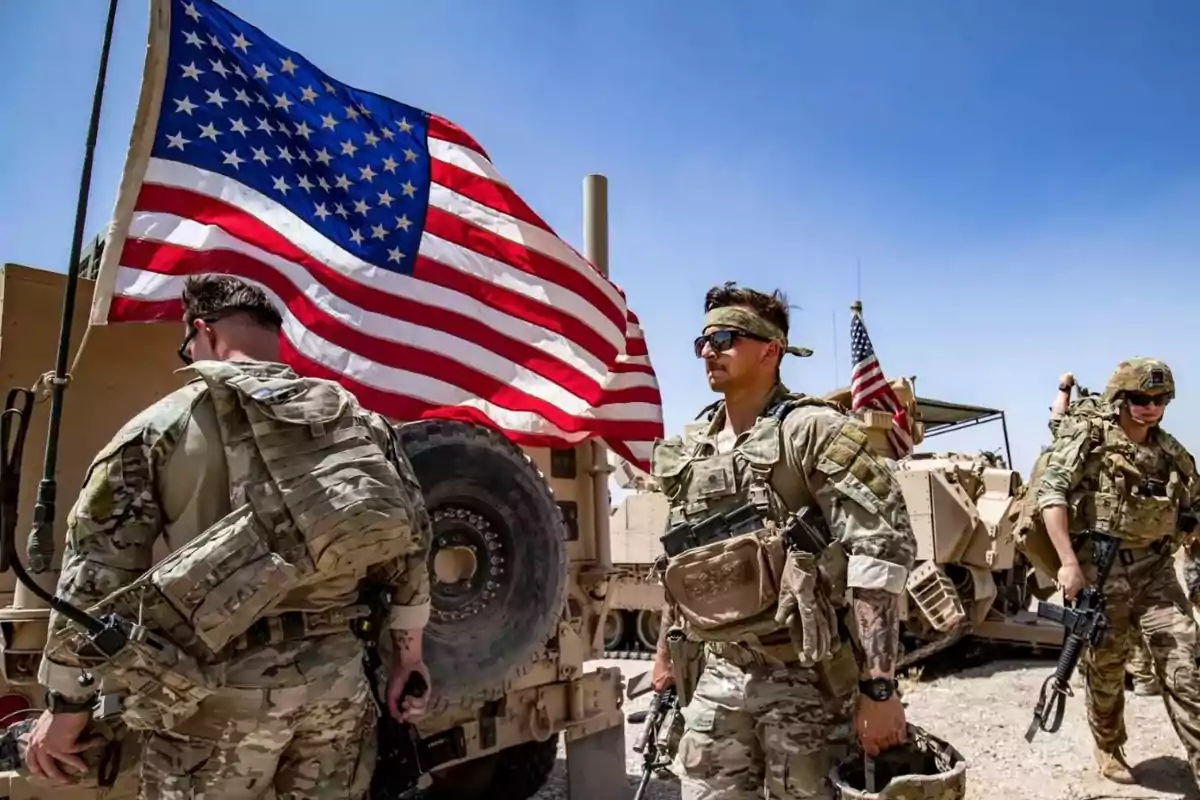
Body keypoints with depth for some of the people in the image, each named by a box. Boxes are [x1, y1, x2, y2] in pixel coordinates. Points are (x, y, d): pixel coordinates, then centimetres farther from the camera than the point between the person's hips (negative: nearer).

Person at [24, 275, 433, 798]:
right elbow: (408, 541, 5)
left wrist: (68, 702, 6)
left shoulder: (162, 426, -3)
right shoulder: (357, 417, 4)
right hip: (336, 676, 3)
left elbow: (98, 568, -5)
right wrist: (408, 655, 15)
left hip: (222, 683, -2)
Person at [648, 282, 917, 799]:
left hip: (805, 674, -5)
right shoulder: (690, 446, 7)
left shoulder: (812, 431, -13)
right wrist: (665, 650, 18)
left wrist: (878, 687, -23)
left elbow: (883, 548, -20)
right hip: (718, 674, 6)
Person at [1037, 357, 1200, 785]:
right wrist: (1069, 563, -24)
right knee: (1105, 668, 10)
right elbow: (1051, 493, -19)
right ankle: (1108, 749, 32)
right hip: (1099, 569, -4)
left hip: (1154, 568, 4)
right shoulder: (1089, 437, -10)